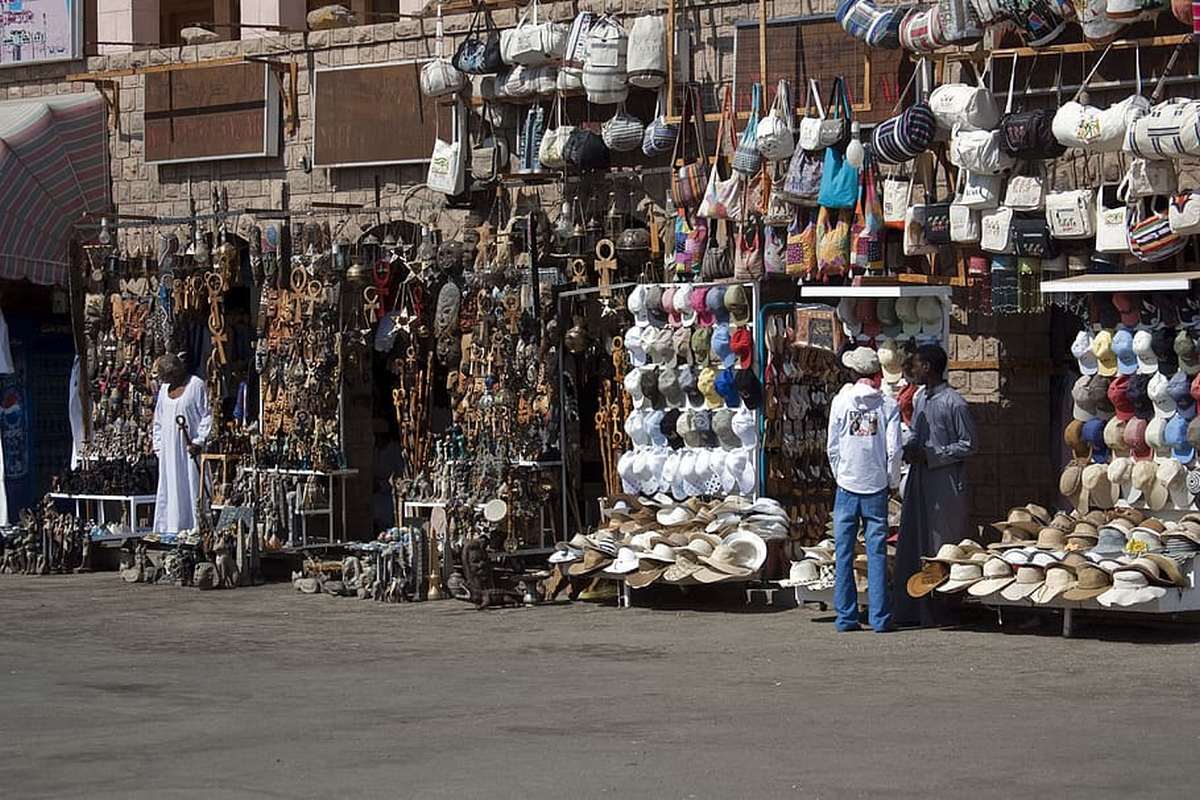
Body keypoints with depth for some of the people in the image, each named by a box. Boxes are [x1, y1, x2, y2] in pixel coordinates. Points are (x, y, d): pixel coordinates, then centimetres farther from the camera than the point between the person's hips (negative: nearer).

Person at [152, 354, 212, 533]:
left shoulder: (196, 385, -6)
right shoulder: (164, 388, 13)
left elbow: (206, 416, -7)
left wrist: (198, 442, -14)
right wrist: (158, 446, 11)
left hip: (189, 449, -6)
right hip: (169, 450, 6)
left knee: (191, 490, -5)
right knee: (169, 490, 5)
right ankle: (170, 531, 7)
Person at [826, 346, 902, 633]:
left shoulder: (841, 401, -2)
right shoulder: (888, 405, -3)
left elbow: (832, 446, -1)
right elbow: (894, 449, -6)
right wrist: (893, 481, 9)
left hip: (847, 484, 0)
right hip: (877, 487, 0)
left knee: (844, 553, 5)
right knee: (877, 553, 3)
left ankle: (845, 616, 5)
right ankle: (880, 618, 2)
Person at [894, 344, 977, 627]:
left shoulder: (954, 402, -11)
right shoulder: (920, 399, 14)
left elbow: (969, 444, -10)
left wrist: (931, 456, -14)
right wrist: (907, 448, 3)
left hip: (945, 483, -8)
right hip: (918, 480, 8)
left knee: (943, 546, -3)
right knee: (911, 544, 7)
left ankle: (944, 611, 2)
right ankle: (911, 610, 12)